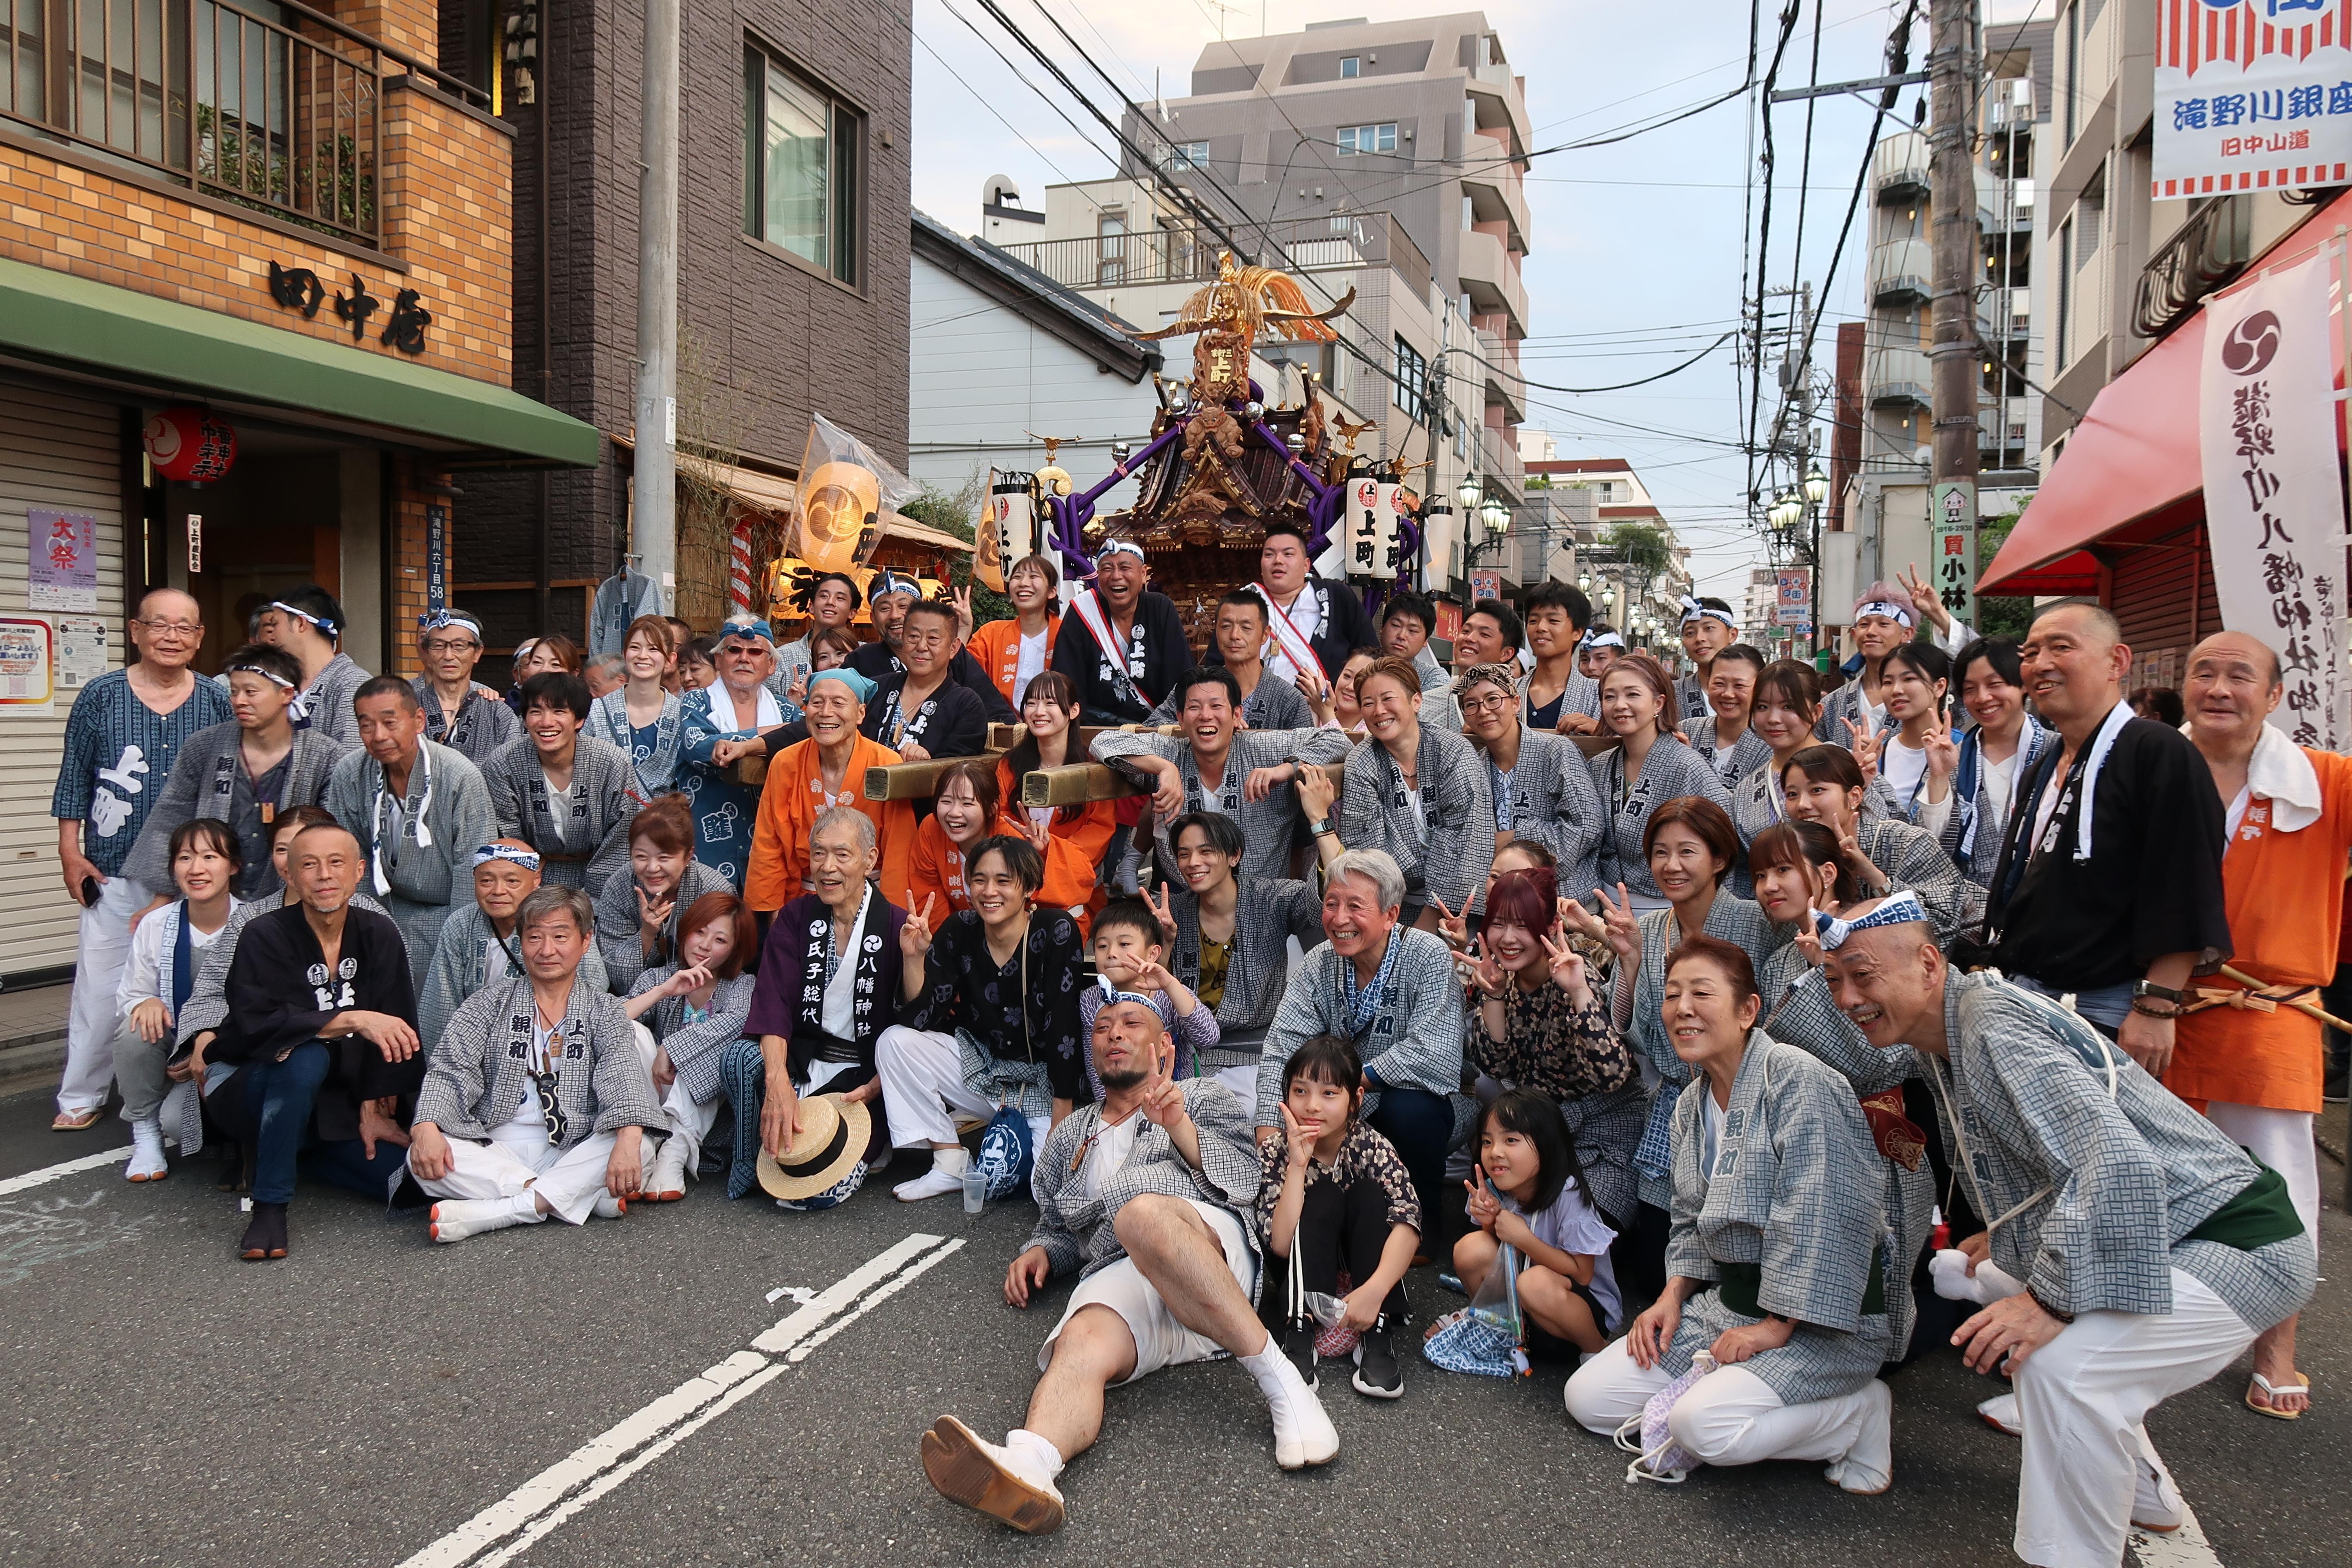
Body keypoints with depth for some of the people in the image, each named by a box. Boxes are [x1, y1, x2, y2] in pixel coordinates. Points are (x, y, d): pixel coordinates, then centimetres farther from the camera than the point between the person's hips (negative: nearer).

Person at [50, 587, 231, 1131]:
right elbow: (74, 779, 4)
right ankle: (81, 1097, 18)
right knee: (101, 986, 3)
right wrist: (70, 851, -1)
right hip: (114, 874, -1)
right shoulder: (100, 697, 1)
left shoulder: (217, 703, 4)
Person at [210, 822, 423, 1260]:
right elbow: (260, 1025, -28)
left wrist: (373, 1111, -7)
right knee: (305, 1057, -37)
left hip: (338, 1102, 4)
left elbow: (395, 1031, -3)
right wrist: (352, 1020, -37)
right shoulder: (265, 937, -14)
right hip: (250, 1093, -4)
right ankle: (269, 1206, -24)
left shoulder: (379, 935, -3)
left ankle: (301, 1152, 12)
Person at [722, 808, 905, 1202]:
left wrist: (872, 1091, -22)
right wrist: (778, 1082, -28)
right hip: (802, 1060, 3)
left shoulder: (897, 928, -5)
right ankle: (753, 1168, -7)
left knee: (823, 1187, -25)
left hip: (865, 1076, -3)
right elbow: (773, 1003, -11)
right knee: (740, 1058, -31)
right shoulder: (796, 917, 4)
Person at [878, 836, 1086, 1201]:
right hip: (982, 1066, 4)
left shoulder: (1056, 932, -18)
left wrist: (1062, 1123, -23)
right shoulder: (958, 931, -6)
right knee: (894, 1042, -14)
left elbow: (1065, 1027, -21)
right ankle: (950, 1166, -5)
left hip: (1043, 1079, -4)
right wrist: (914, 957, -26)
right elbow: (922, 1018, -9)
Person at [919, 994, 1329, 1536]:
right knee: (1082, 1343, -33)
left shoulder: (1203, 1096, 25)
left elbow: (1246, 1178, 10)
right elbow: (1057, 1226, 35)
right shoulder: (1070, 1137, 34)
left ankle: (1279, 1378, -35)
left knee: (1143, 1214, -38)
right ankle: (1027, 1464, -64)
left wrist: (1180, 1128, -6)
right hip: (1120, 1273, 2)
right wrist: (1040, 1252, 12)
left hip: (1215, 1253, -2)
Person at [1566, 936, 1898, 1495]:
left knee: (1704, 1426, -29)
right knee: (1588, 1397, -1)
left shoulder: (1795, 1079, -16)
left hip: (1821, 1321, -8)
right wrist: (1673, 1297, 3)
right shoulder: (1691, 1103, 11)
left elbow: (1822, 1218, -22)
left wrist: (1776, 1327, -21)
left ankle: (1860, 1412, -5)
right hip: (1726, 1301, 8)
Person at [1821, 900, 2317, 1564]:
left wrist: (2052, 1299, -31)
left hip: (2243, 1247, -11)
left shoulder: (1996, 1030, -24)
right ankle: (2144, 1499, 37)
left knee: (2061, 1364, -31)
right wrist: (2007, 1236, 16)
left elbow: (2117, 1167, -34)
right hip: (2174, 1238, 11)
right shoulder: (1943, 1040, 6)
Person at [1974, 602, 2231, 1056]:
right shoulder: (2038, 774, 17)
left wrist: (2155, 1009, -21)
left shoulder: (2160, 754, -11)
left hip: (2112, 1018, -8)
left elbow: (2185, 898, -18)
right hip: (2023, 1003, 8)